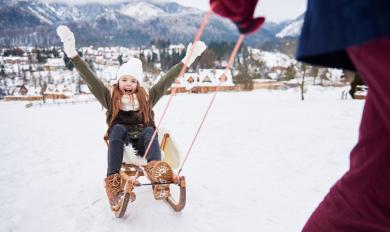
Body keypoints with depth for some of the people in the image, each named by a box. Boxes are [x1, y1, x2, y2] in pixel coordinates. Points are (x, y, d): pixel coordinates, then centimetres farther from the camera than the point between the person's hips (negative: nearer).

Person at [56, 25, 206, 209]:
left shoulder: (146, 97, 10)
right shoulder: (110, 97, 7)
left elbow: (166, 81, 2)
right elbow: (90, 78, -4)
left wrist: (186, 61, -5)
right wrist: (73, 54, -15)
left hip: (142, 144, 1)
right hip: (119, 143, 0)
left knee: (150, 130, -29)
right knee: (118, 127, -29)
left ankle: (156, 171, -56)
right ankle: (113, 180, -44)